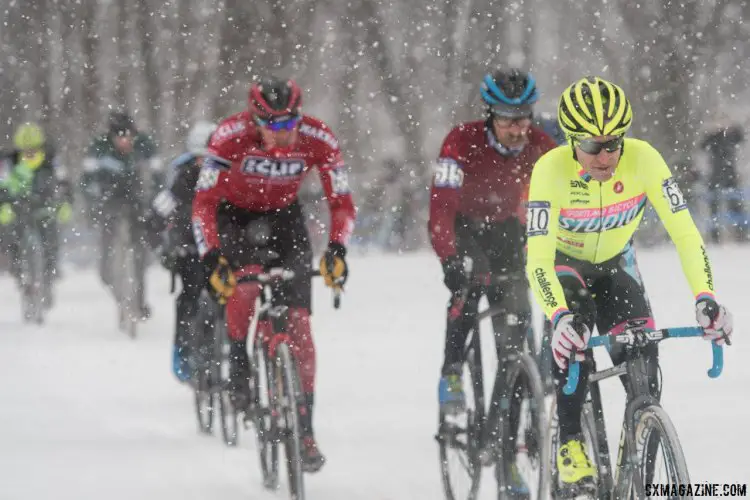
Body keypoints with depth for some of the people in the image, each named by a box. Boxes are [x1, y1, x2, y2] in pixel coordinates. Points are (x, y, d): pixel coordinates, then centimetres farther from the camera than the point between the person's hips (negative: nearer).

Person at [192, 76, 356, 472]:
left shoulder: (317, 139, -24)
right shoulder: (231, 136, -30)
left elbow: (341, 202, -18)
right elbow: (204, 201, -27)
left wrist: (336, 249, -35)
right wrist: (211, 257, -39)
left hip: (283, 216, 2)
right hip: (234, 213, -2)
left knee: (297, 323, -9)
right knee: (246, 277, -35)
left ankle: (304, 429, -4)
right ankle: (238, 362, -8)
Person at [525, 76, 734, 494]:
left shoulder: (643, 160, -30)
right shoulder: (551, 170, -34)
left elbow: (685, 232, -30)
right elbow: (538, 259, -39)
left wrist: (705, 297, -44)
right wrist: (560, 317, -56)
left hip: (616, 264, 2)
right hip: (564, 265, -2)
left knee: (642, 355, -15)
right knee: (572, 335, -31)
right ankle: (571, 443, -17)